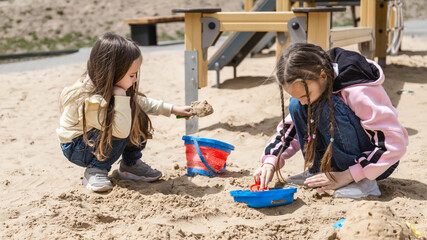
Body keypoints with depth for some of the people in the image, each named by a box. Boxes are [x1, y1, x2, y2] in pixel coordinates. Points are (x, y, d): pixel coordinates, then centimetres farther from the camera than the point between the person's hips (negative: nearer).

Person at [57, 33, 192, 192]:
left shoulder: (112, 88, -10)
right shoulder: (89, 101, -36)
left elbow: (140, 102, 8)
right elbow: (121, 131, -41)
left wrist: (172, 109, 6)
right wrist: (120, 96, -43)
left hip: (99, 141, 8)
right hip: (75, 149, -8)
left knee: (139, 118, -9)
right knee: (123, 129, -30)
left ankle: (130, 165, 7)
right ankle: (94, 171, -14)